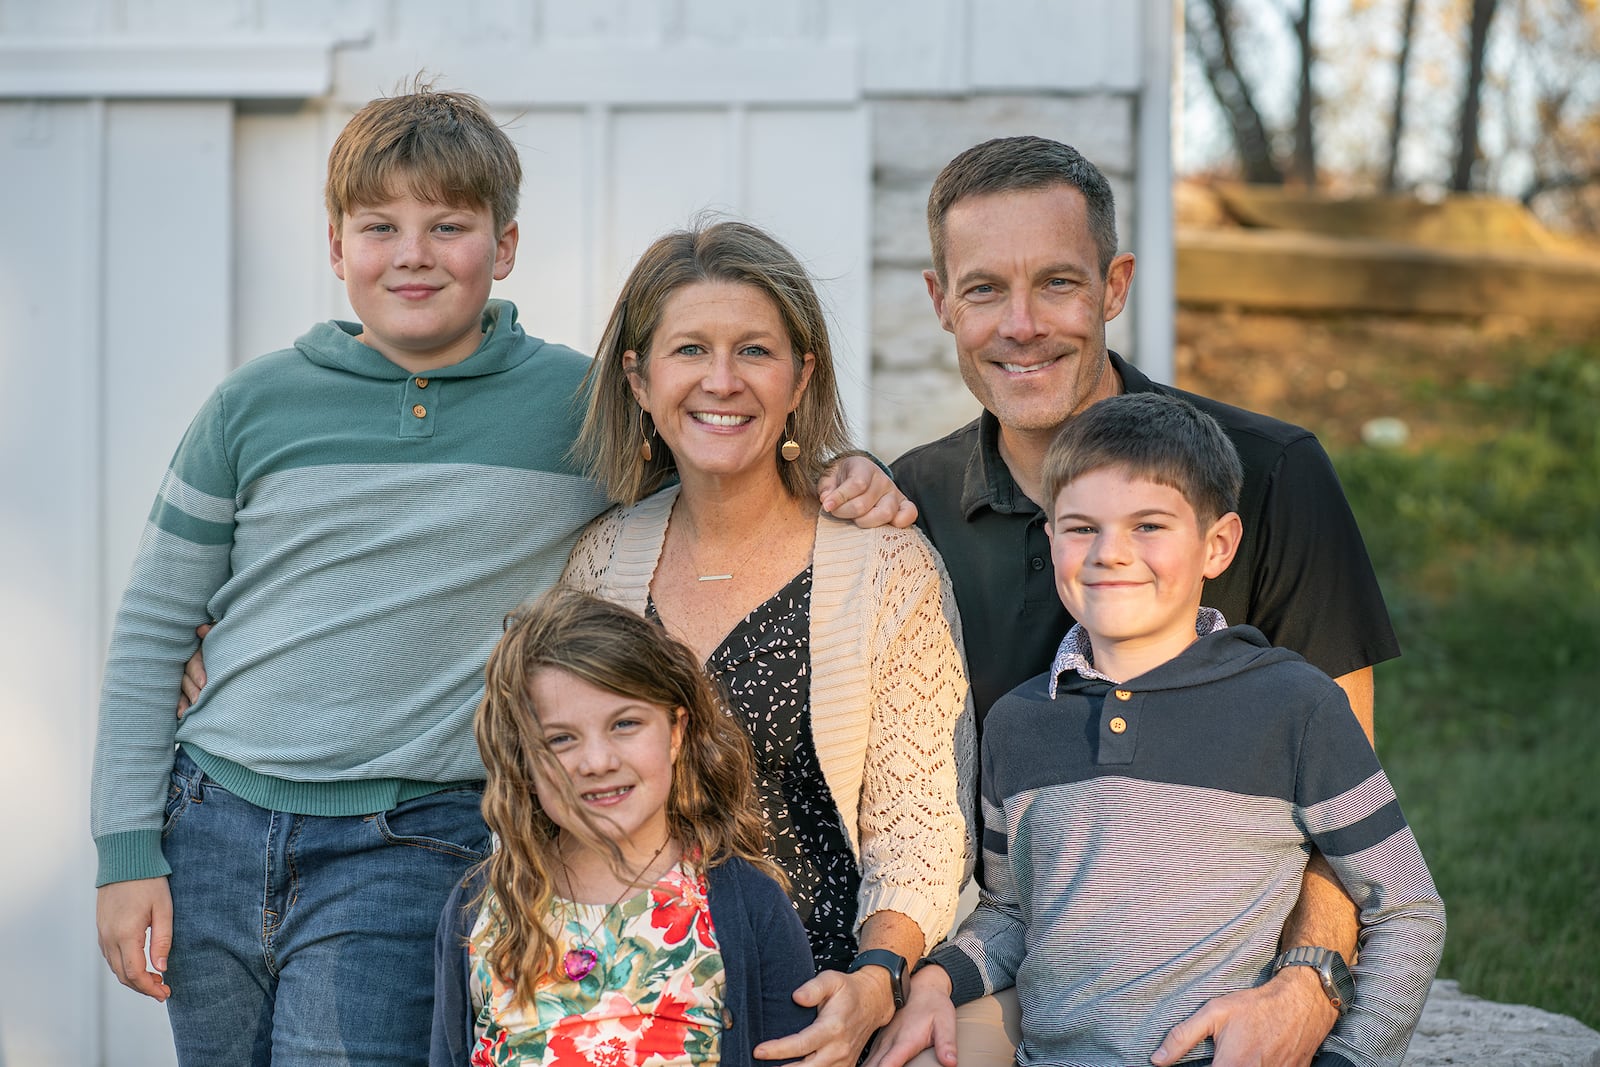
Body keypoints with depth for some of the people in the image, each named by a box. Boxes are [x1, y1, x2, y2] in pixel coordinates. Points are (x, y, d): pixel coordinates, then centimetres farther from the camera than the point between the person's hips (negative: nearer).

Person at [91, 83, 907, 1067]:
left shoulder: (582, 404, -1)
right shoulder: (258, 405, 4)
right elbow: (153, 633, 8)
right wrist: (127, 853, 3)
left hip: (409, 849, -3)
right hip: (213, 829, 3)